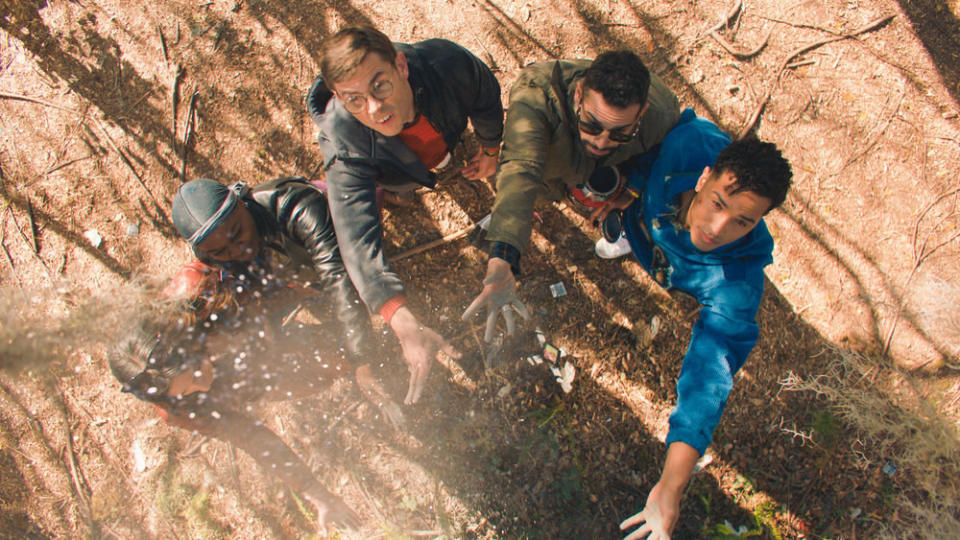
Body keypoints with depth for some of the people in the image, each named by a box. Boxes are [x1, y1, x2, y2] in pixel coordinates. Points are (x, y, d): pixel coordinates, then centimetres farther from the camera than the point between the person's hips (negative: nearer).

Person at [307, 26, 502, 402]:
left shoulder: (447, 62, -45)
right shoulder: (345, 142, -49)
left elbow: (487, 97, -21)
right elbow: (358, 238, -55)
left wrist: (490, 150, -2)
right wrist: (406, 326, -67)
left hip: (446, 141, 2)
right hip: (388, 173, -2)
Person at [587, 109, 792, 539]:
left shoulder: (737, 280, -51)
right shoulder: (693, 144, -44)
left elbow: (710, 373, -55)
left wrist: (670, 488, -60)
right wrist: (629, 190, -16)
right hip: (647, 215, 3)